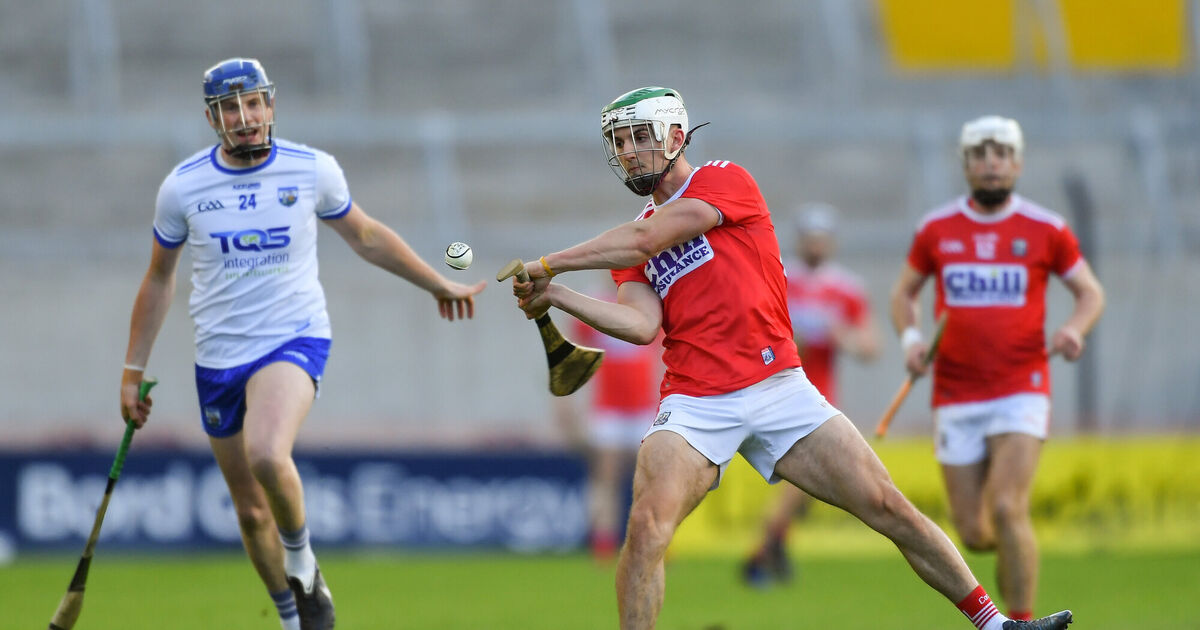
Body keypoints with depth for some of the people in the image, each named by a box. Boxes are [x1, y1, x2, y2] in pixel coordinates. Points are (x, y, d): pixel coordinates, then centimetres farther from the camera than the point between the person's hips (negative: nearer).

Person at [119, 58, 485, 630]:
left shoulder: (313, 170, -4)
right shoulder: (182, 187, -3)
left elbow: (365, 237, 15)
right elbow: (159, 279, 12)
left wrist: (439, 285, 20)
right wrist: (133, 370, 11)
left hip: (294, 340, -3)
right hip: (218, 359, 3)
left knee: (267, 455, -32)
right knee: (251, 512, 7)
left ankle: (302, 558, -4)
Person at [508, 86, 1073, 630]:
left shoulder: (725, 181, 2)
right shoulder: (631, 242, 15)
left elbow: (646, 240, -12)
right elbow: (641, 324, -2)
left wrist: (549, 264, -7)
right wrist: (555, 296, -11)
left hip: (781, 390, -2)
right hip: (695, 404, 2)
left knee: (889, 508, -3)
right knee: (646, 526, -22)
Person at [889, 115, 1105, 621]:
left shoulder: (1046, 229, 1)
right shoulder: (937, 229, 5)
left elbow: (1090, 290, 11)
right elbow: (904, 291, 18)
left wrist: (1075, 328, -10)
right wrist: (910, 338, -1)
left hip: (1021, 392, -2)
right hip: (955, 398, 2)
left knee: (1007, 508, -21)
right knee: (973, 534, 1)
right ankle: (1015, 557, 37)